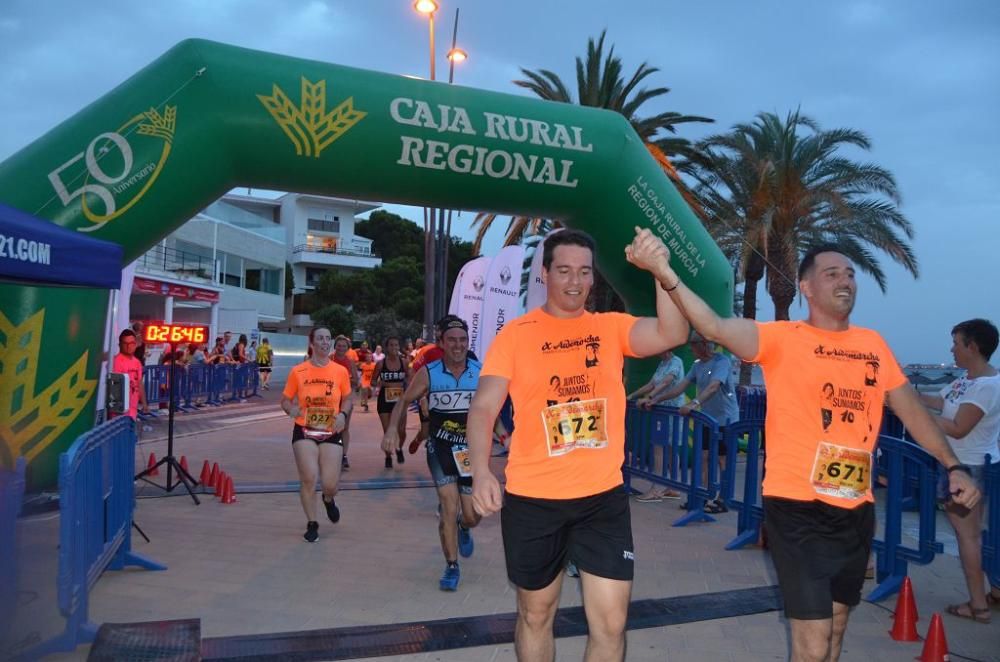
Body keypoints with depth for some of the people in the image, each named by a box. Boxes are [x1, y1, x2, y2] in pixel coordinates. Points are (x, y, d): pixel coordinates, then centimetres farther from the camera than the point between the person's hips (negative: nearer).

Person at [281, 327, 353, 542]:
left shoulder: (340, 371, -3)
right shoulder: (298, 371, -5)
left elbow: (348, 398, 11)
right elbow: (285, 400, 4)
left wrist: (343, 414, -9)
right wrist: (291, 409, -18)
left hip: (331, 433, 1)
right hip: (304, 432, -1)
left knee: (330, 484, -1)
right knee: (308, 478, -9)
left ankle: (329, 500, 39)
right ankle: (312, 524, 15)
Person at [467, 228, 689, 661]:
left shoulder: (612, 327, 3)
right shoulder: (515, 334, -2)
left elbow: (673, 334, -13)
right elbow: (484, 407, -8)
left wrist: (661, 268, -26)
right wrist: (481, 472, -23)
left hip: (604, 497, 1)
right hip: (532, 499, -1)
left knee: (611, 621, 4)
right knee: (535, 613, 17)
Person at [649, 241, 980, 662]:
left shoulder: (873, 344, 8)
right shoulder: (783, 339, -9)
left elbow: (912, 410, 17)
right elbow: (715, 327, -25)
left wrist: (953, 466, 12)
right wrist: (668, 277, -39)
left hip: (856, 510, 6)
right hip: (797, 508, -6)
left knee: (835, 628, 22)